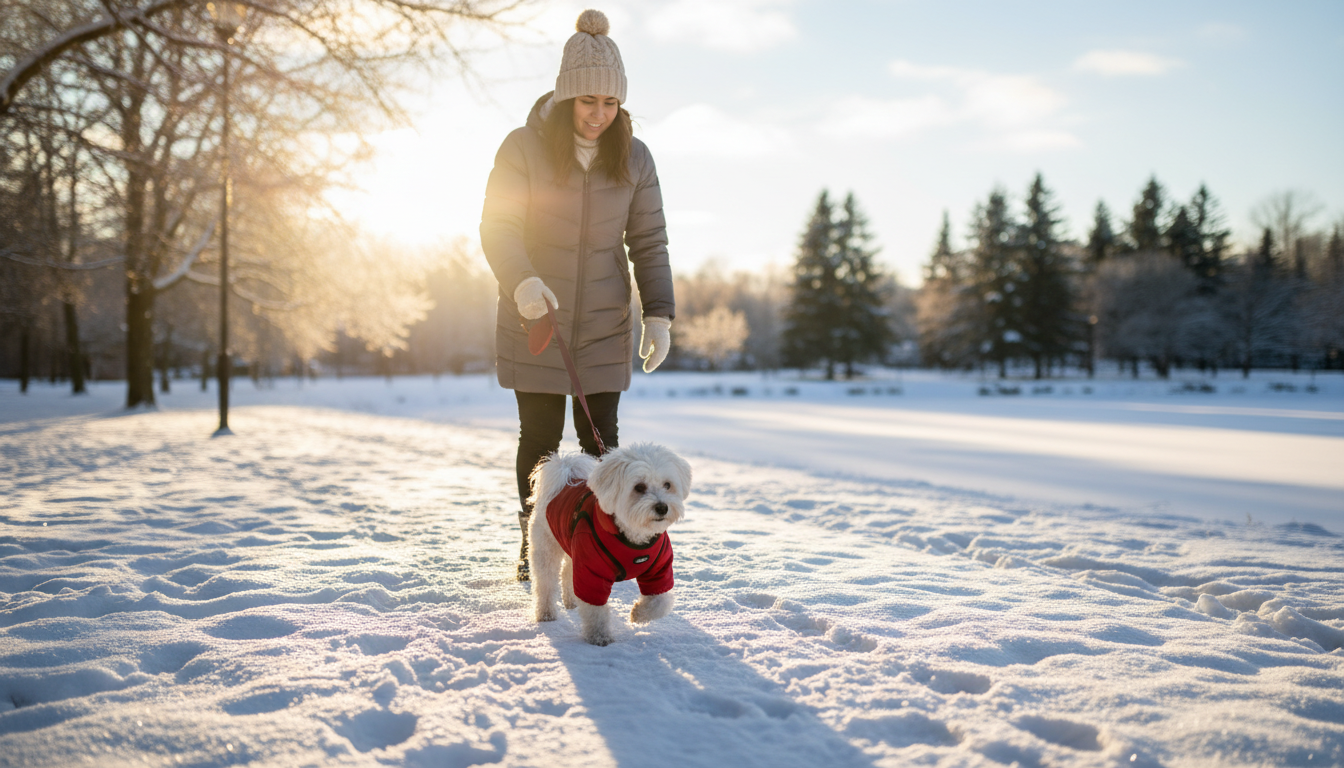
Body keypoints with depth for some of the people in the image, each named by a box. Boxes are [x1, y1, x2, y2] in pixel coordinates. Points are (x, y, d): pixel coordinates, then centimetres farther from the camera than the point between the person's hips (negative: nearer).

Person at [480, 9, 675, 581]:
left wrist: (659, 314, -7)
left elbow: (649, 241, 3)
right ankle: (533, 544, 19)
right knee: (539, 437, 4)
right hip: (533, 321, -1)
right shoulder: (524, 147, -7)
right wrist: (522, 281, -29)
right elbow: (497, 229, -9)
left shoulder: (633, 158, 1)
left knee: (600, 438, 0)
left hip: (604, 325, 2)